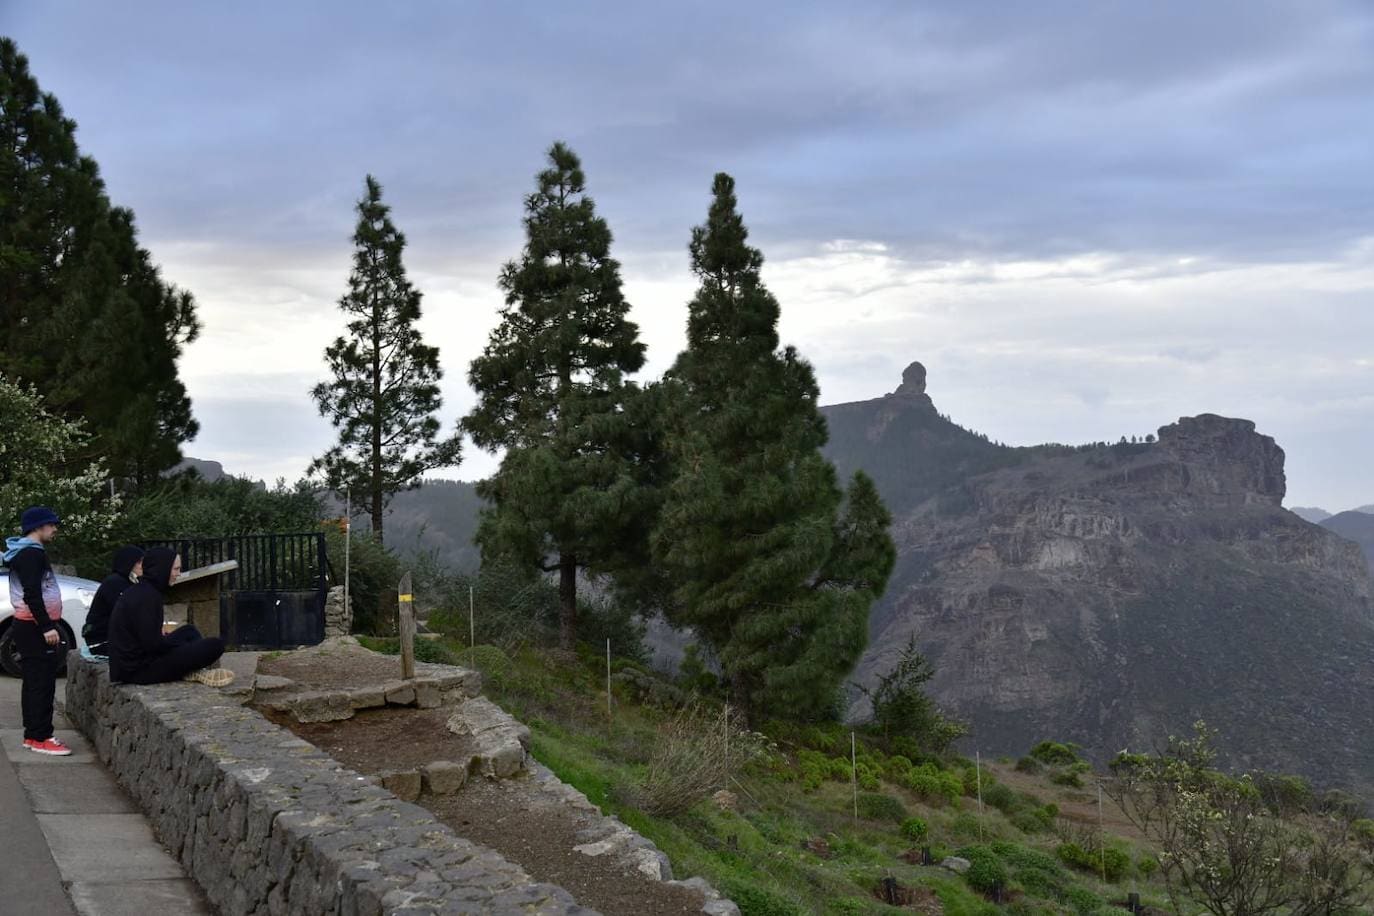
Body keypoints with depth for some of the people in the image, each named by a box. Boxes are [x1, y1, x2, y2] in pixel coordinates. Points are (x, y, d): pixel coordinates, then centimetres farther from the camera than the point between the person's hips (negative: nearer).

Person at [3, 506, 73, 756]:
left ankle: (33, 734, 17)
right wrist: (47, 627, -25)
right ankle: (40, 738, -8)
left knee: (34, 682, 13)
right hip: (35, 629, -11)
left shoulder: (25, 551, 18)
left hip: (29, 626, 11)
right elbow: (32, 594, -23)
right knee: (42, 683, -10)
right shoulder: (32, 553, -15)